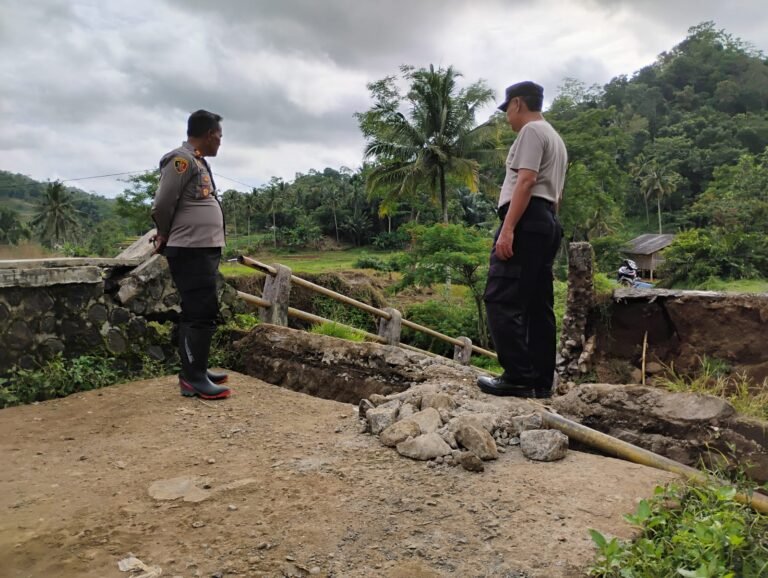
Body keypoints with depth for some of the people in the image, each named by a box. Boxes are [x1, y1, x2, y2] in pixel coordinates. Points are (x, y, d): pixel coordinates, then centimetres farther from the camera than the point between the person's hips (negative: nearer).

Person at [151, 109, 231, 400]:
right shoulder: (181, 159, -12)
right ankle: (193, 378, -4)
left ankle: (195, 371, 22)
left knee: (199, 313, 13)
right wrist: (165, 236, 2)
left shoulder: (198, 162, 20)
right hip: (191, 251, -10)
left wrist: (167, 237, 15)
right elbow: (162, 205, -14)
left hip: (204, 250, 10)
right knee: (200, 313, -9)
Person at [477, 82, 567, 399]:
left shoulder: (531, 131, -3)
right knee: (538, 305, 8)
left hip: (527, 221, -11)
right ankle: (541, 381, 10)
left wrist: (507, 228, -24)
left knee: (501, 300, -13)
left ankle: (519, 377, -15)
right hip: (548, 223, 11)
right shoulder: (555, 139, 29)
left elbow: (526, 182, -17)